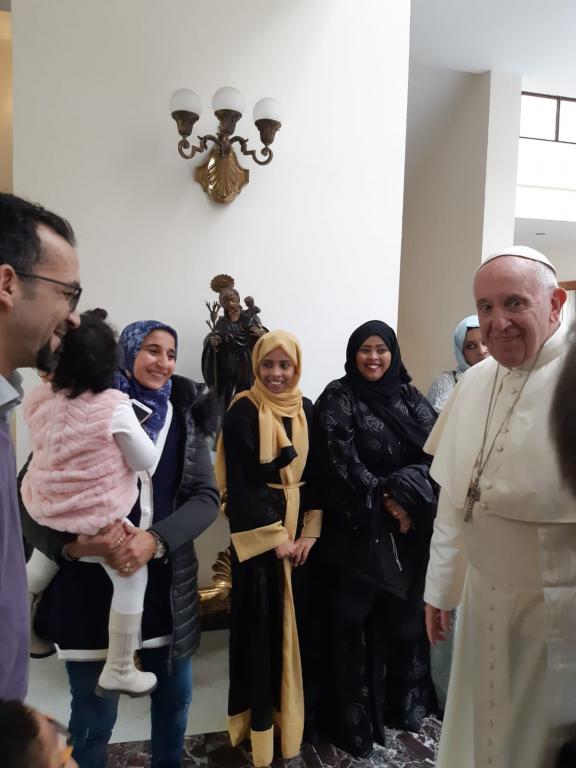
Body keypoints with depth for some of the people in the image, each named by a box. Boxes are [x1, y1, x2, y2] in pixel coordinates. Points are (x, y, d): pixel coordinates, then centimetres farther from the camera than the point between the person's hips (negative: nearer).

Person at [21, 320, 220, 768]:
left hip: (166, 582, 3)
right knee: (93, 715, 12)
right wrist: (71, 544, -24)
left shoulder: (184, 417, 2)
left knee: (175, 697, 20)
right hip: (90, 582, -3)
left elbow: (207, 496, -6)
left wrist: (155, 539, -22)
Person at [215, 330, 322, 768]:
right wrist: (274, 537, -14)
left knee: (297, 623, 12)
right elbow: (241, 482, -13)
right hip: (258, 534, -4)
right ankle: (260, 715, 22)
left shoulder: (306, 410, 6)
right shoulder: (242, 412, -8)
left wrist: (310, 531, -4)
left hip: (300, 529, 5)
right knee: (262, 624, 3)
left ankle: (290, 711, 30)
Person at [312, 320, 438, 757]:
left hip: (410, 529, 4)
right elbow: (341, 464, -12)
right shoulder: (338, 399, -4)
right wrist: (383, 501, -13)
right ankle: (353, 718, 18)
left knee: (406, 616, 14)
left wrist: (403, 494, -14)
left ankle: (405, 702, 34)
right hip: (358, 529, -4)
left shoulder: (410, 398, 9)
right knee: (357, 620, 2)